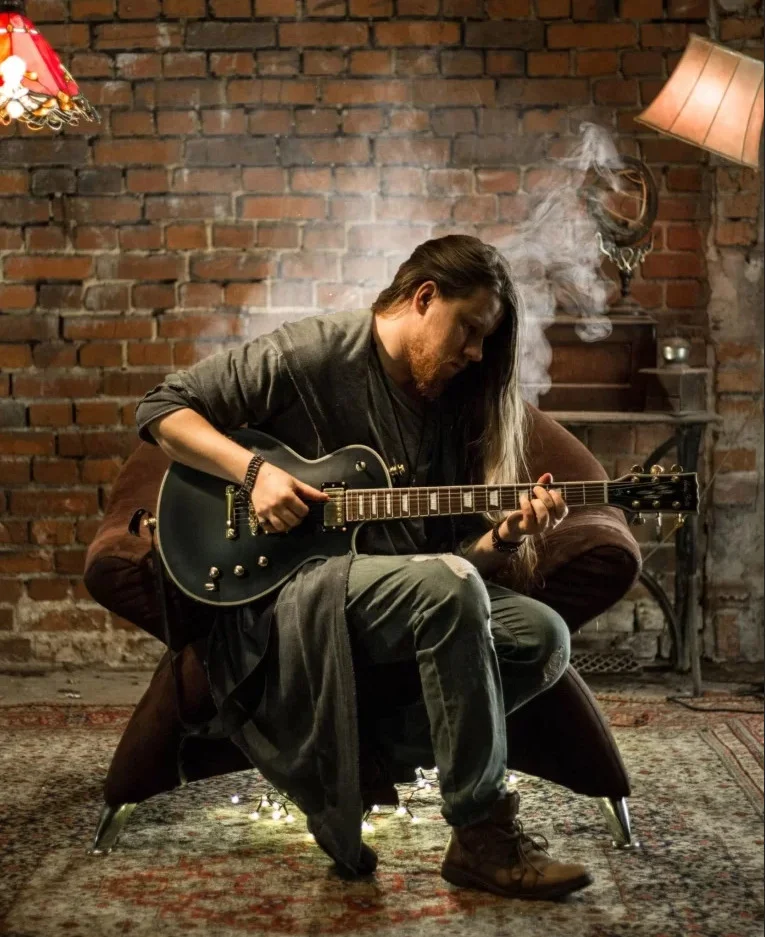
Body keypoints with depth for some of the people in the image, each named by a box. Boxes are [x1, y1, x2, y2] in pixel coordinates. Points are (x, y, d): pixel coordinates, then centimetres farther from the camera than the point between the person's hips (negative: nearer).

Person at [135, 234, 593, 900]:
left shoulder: (451, 402, 14)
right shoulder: (310, 354, -4)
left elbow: (455, 548, 12)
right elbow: (162, 409, -4)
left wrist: (504, 534, -10)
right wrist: (254, 470, -17)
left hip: (402, 596, 7)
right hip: (292, 588, -7)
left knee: (543, 638, -13)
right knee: (448, 587, -33)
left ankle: (358, 763, -11)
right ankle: (483, 835, -24)